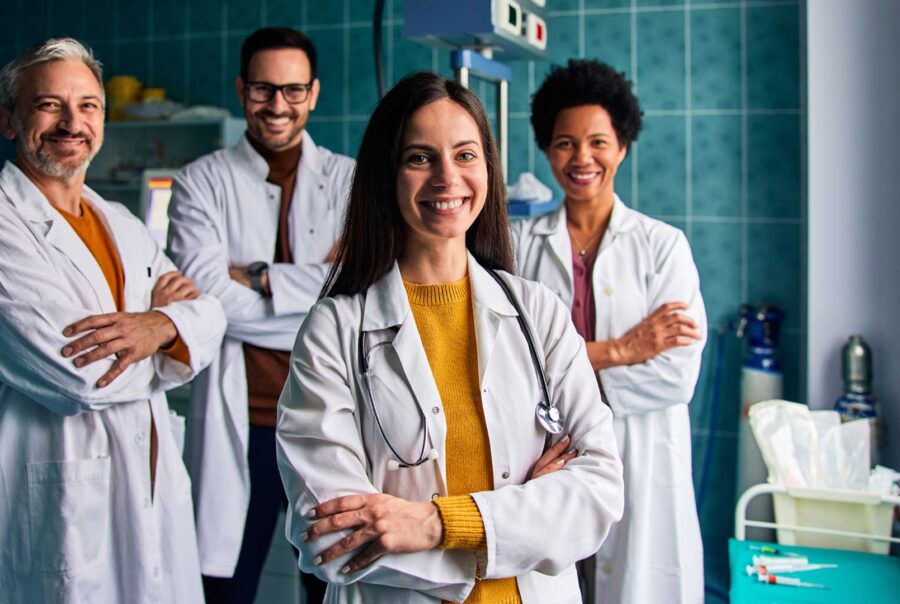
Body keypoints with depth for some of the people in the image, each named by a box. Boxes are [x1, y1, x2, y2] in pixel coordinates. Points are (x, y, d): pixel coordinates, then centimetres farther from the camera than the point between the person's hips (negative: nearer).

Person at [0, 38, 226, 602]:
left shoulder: (123, 224, 14)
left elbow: (209, 312, 5)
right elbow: (77, 376, -20)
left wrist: (159, 327, -18)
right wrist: (161, 308, -4)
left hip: (155, 488, 7)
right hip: (60, 505, -7)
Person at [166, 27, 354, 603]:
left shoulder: (350, 181, 6)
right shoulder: (201, 183, 4)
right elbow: (206, 293, -11)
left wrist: (258, 277, -9)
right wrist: (315, 285, -9)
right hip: (239, 417, 0)